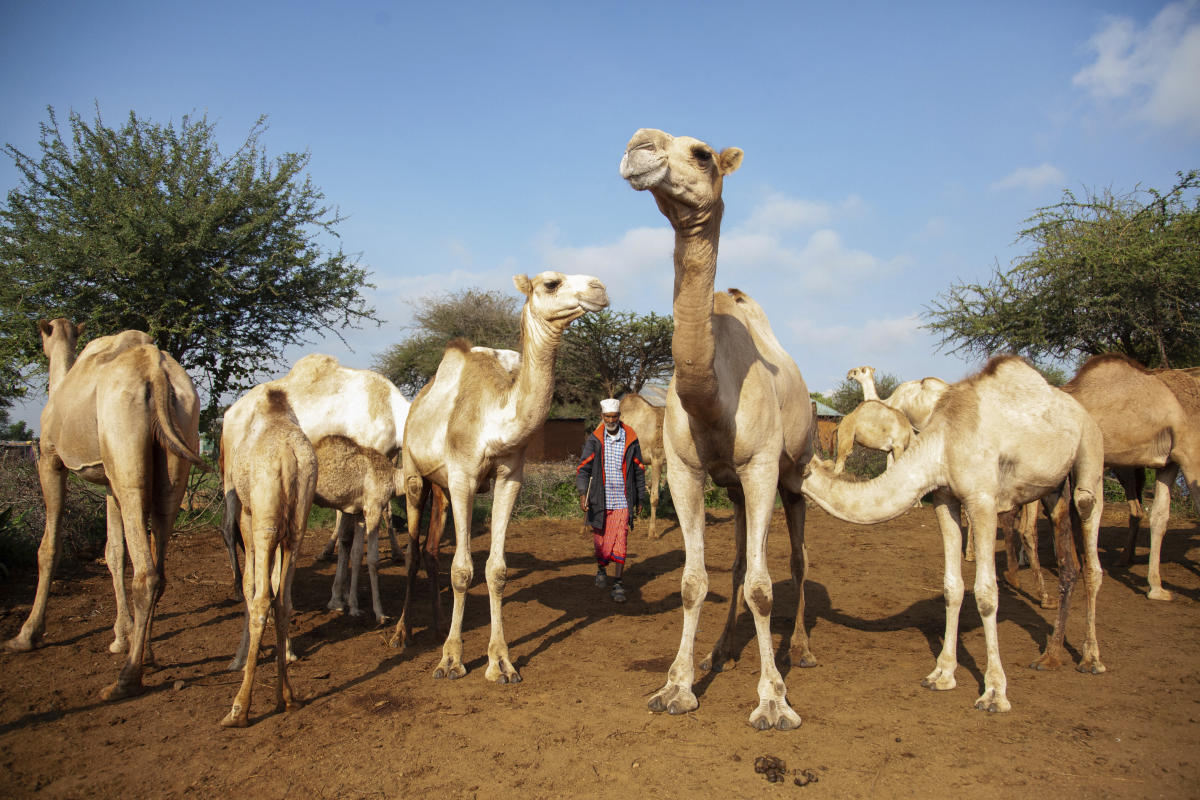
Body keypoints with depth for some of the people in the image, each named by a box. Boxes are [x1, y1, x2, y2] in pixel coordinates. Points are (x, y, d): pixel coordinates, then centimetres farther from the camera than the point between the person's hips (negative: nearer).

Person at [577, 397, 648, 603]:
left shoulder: (631, 439, 0)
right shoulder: (594, 439, -1)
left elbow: (639, 471, 9)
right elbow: (583, 468, -6)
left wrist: (640, 499, 13)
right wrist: (582, 493, -20)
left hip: (622, 501, -1)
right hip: (600, 501, 1)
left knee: (619, 542, -7)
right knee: (601, 540, 12)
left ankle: (617, 585, -1)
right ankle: (601, 570, 40)